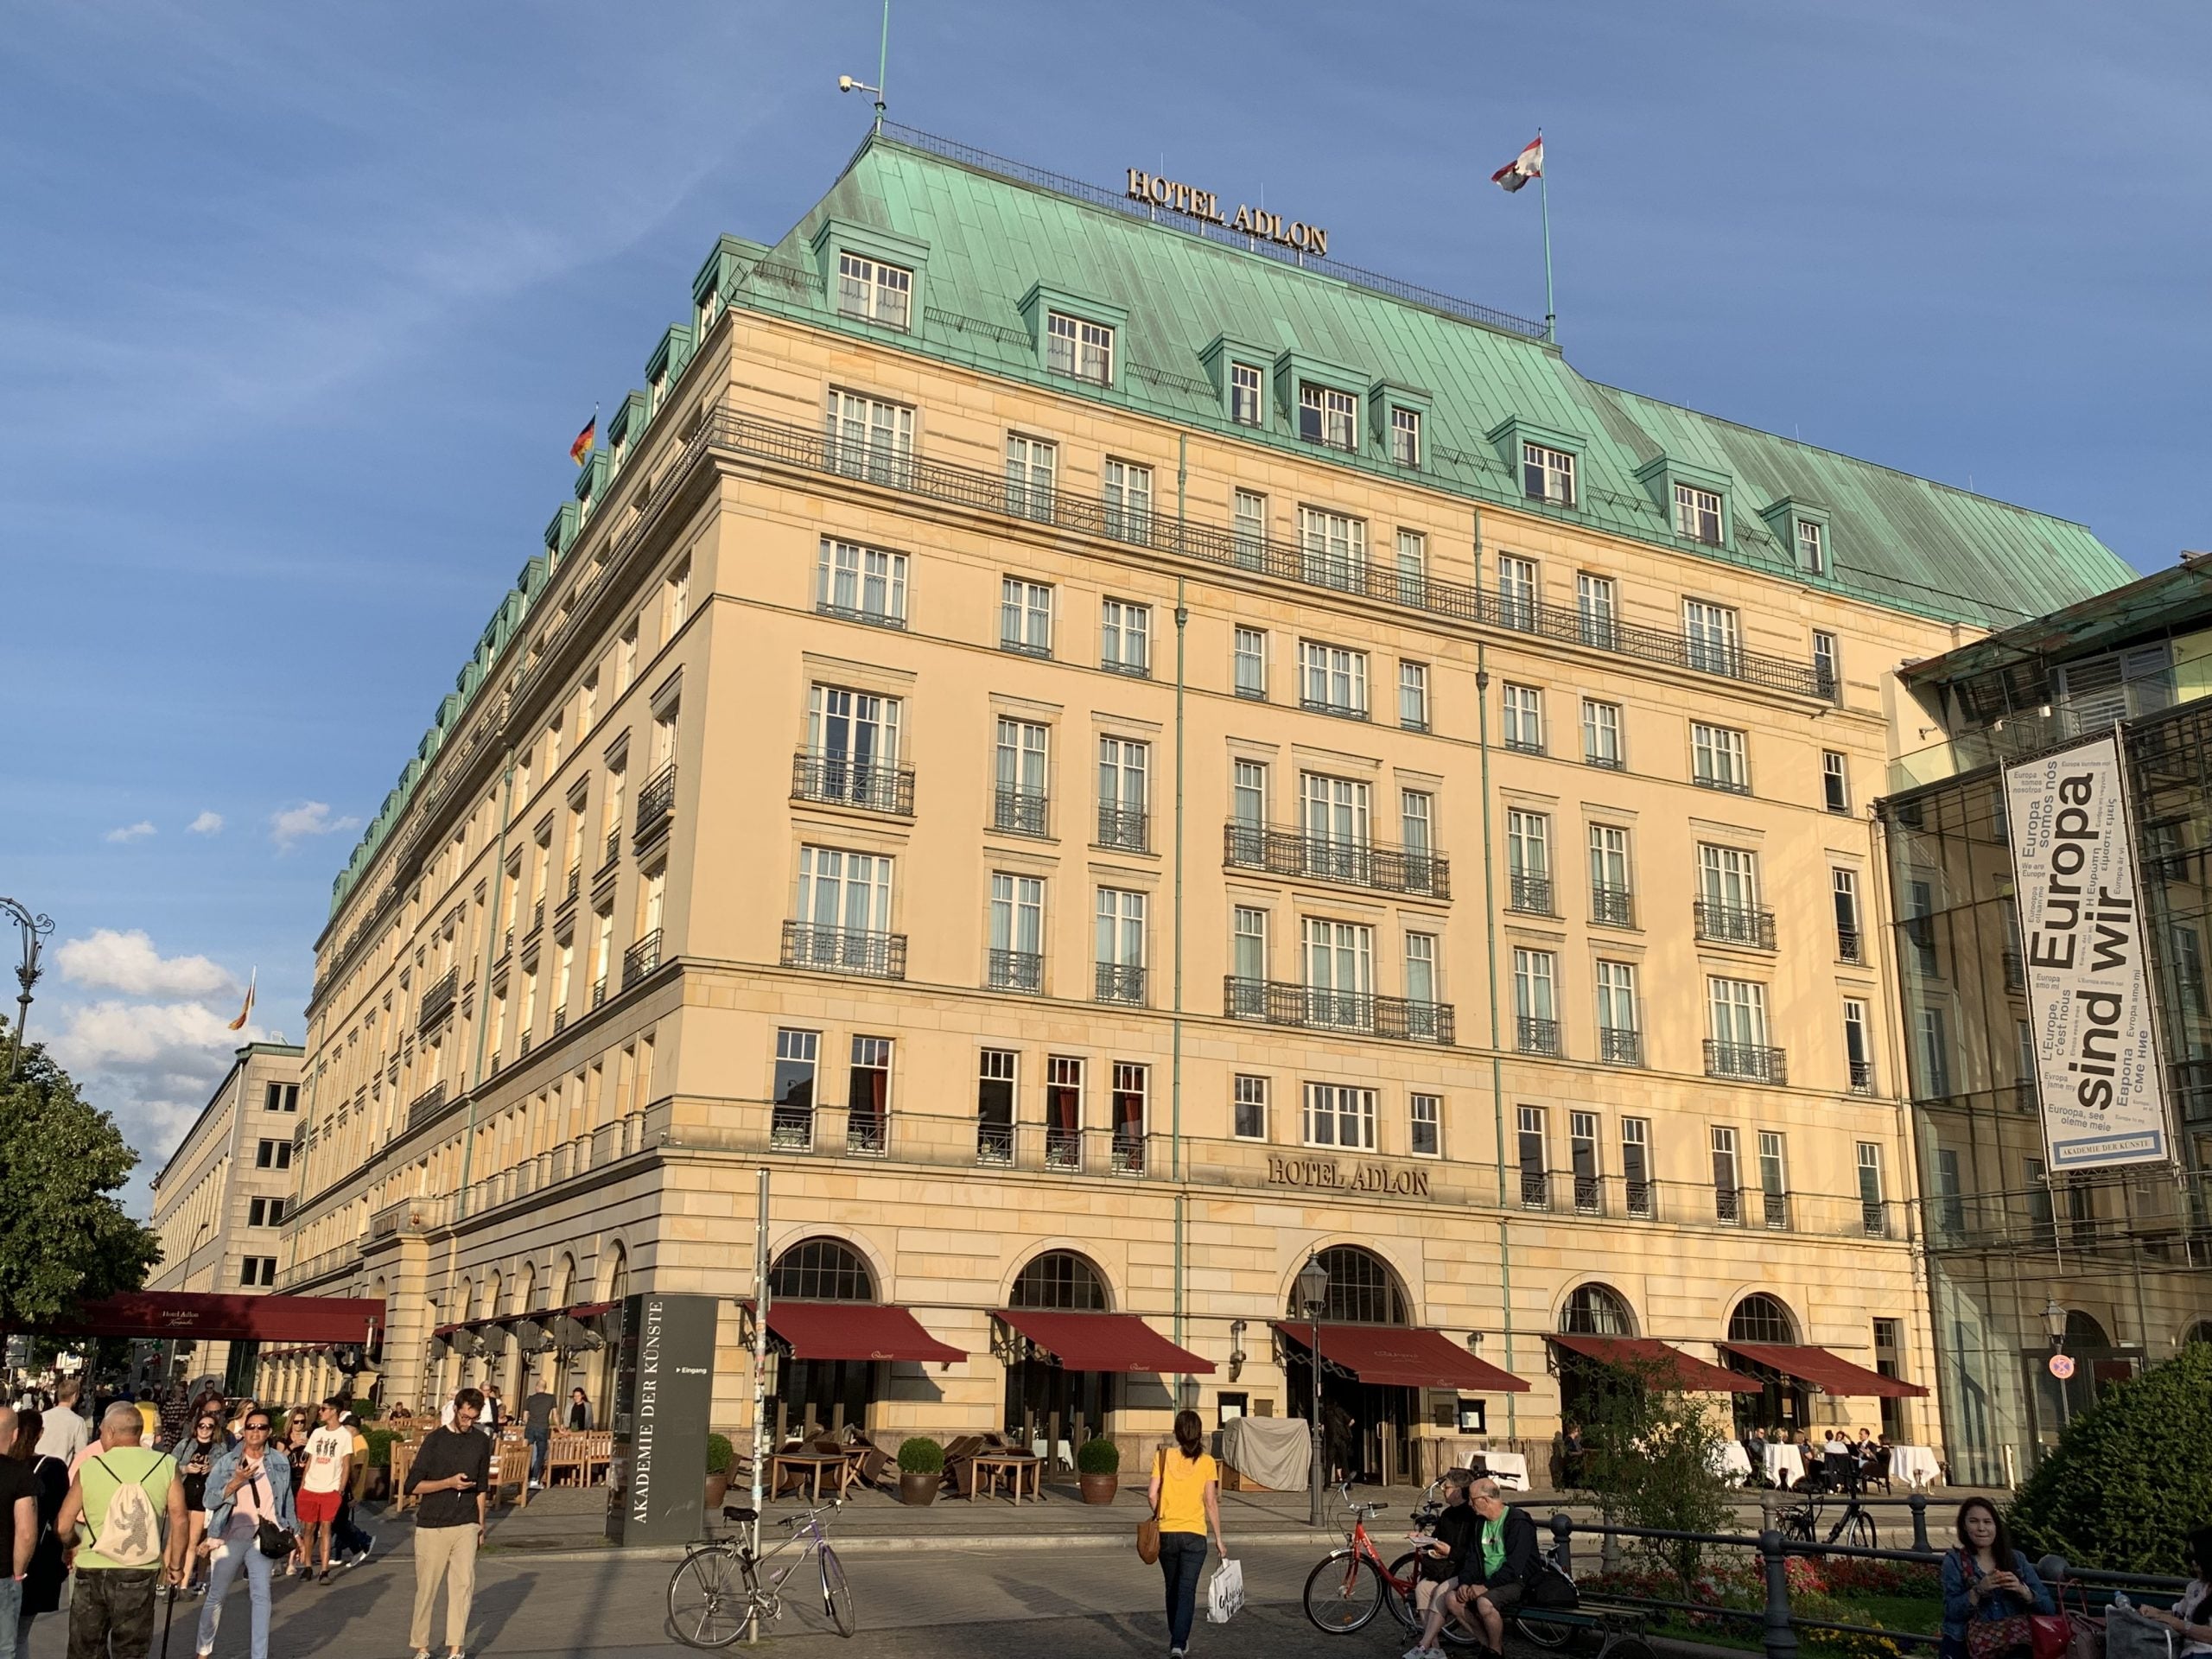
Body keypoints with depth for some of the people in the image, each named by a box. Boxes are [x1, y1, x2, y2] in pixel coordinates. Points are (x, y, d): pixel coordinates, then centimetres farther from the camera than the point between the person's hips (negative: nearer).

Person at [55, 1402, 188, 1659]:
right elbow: (179, 1520, -6)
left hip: (92, 1570, 0)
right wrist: (175, 1564, 8)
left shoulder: (89, 1467, -6)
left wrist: (69, 1548, 21)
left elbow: (63, 1526, -1)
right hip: (141, 1573, 0)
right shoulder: (166, 1466, -5)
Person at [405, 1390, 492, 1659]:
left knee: (464, 1584, -8)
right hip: (431, 1526, -2)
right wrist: (449, 1483, -17)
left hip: (466, 1526, 2)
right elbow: (413, 1486, -5)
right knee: (426, 1588, 3)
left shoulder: (482, 1442, 8)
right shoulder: (435, 1440, -2)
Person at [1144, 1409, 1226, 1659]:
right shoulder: (1206, 1462, -4)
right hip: (1194, 1534, -2)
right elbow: (1211, 1503, -4)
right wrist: (1218, 1538, 3)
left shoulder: (1163, 1457, -2)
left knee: (1172, 1589, 18)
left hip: (1167, 1533, 2)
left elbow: (1153, 1495, -5)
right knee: (1187, 1590, 0)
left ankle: (1177, 1638, 30)